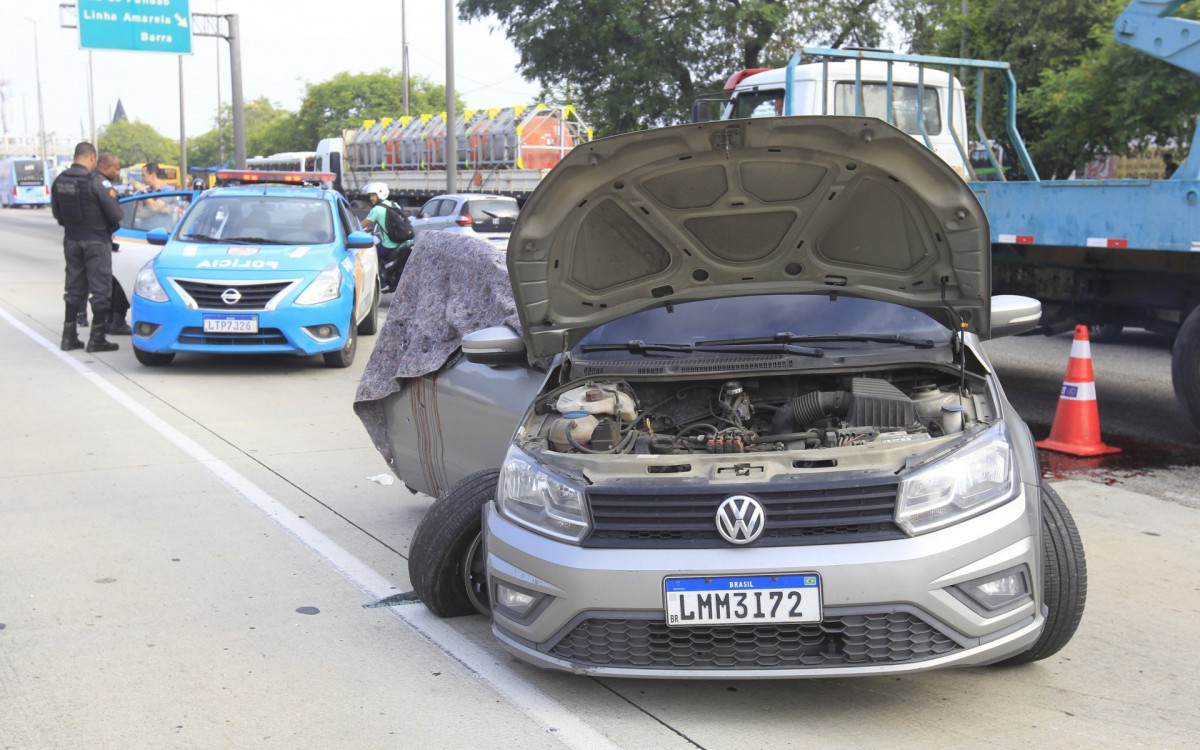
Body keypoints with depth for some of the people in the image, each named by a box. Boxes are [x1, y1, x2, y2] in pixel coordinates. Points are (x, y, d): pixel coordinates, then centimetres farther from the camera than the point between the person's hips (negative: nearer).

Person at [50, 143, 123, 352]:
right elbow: (115, 213, -15)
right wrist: (112, 227, 6)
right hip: (96, 240, -6)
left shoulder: (59, 181, 2)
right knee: (100, 288, 2)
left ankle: (69, 335, 17)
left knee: (74, 287, 15)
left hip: (71, 239, 6)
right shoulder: (97, 181, -17)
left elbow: (56, 212, 10)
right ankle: (97, 338, 4)